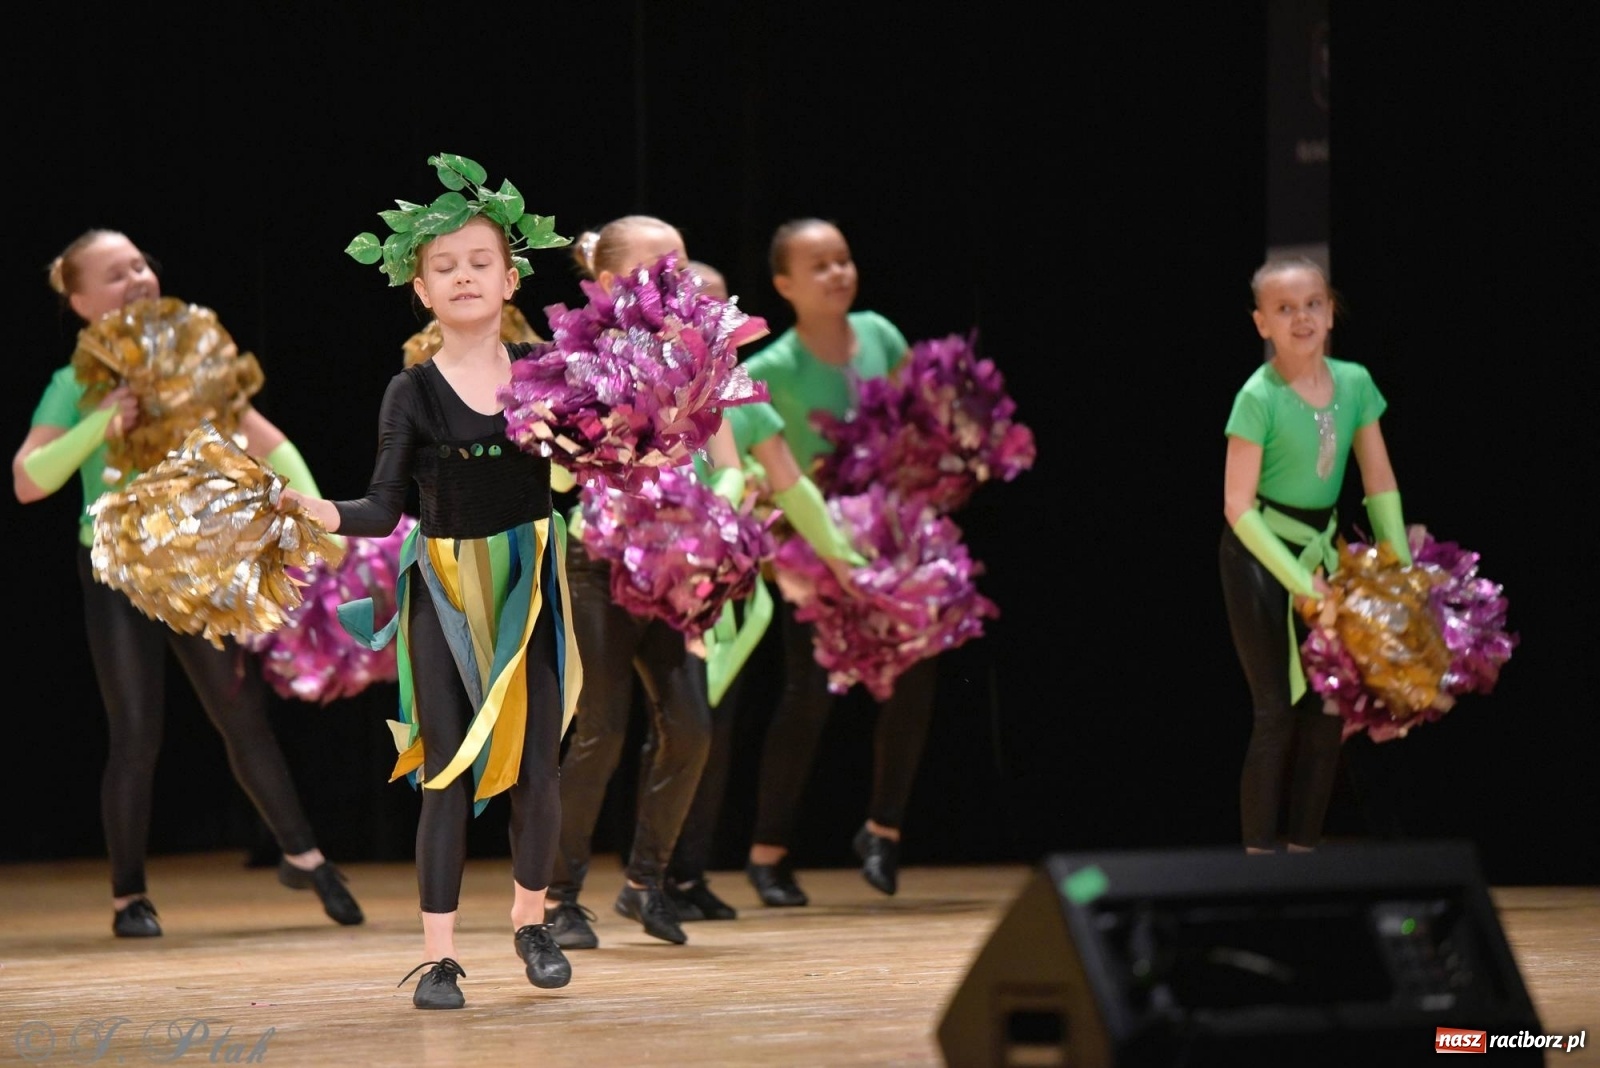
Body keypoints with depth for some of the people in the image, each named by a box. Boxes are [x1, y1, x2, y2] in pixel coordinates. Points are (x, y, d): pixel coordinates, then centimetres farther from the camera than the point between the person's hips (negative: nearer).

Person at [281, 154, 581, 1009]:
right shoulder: (413, 393, -5)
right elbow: (384, 510, -8)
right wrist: (320, 512, -26)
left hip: (528, 585, 2)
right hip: (445, 593, -2)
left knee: (536, 770, 4)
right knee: (450, 777, -3)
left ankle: (531, 920, 28)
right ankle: (438, 956, 2)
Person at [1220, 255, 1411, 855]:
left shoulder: (1354, 383, -3)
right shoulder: (1258, 397, -18)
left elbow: (1380, 485, 2)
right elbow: (1238, 506, -19)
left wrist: (1404, 568, -6)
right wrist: (1299, 581, -22)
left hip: (1322, 549, 5)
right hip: (1259, 556, -5)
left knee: (1329, 705, 5)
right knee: (1278, 709, -6)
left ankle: (1304, 845, 16)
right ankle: (1258, 855, 2)